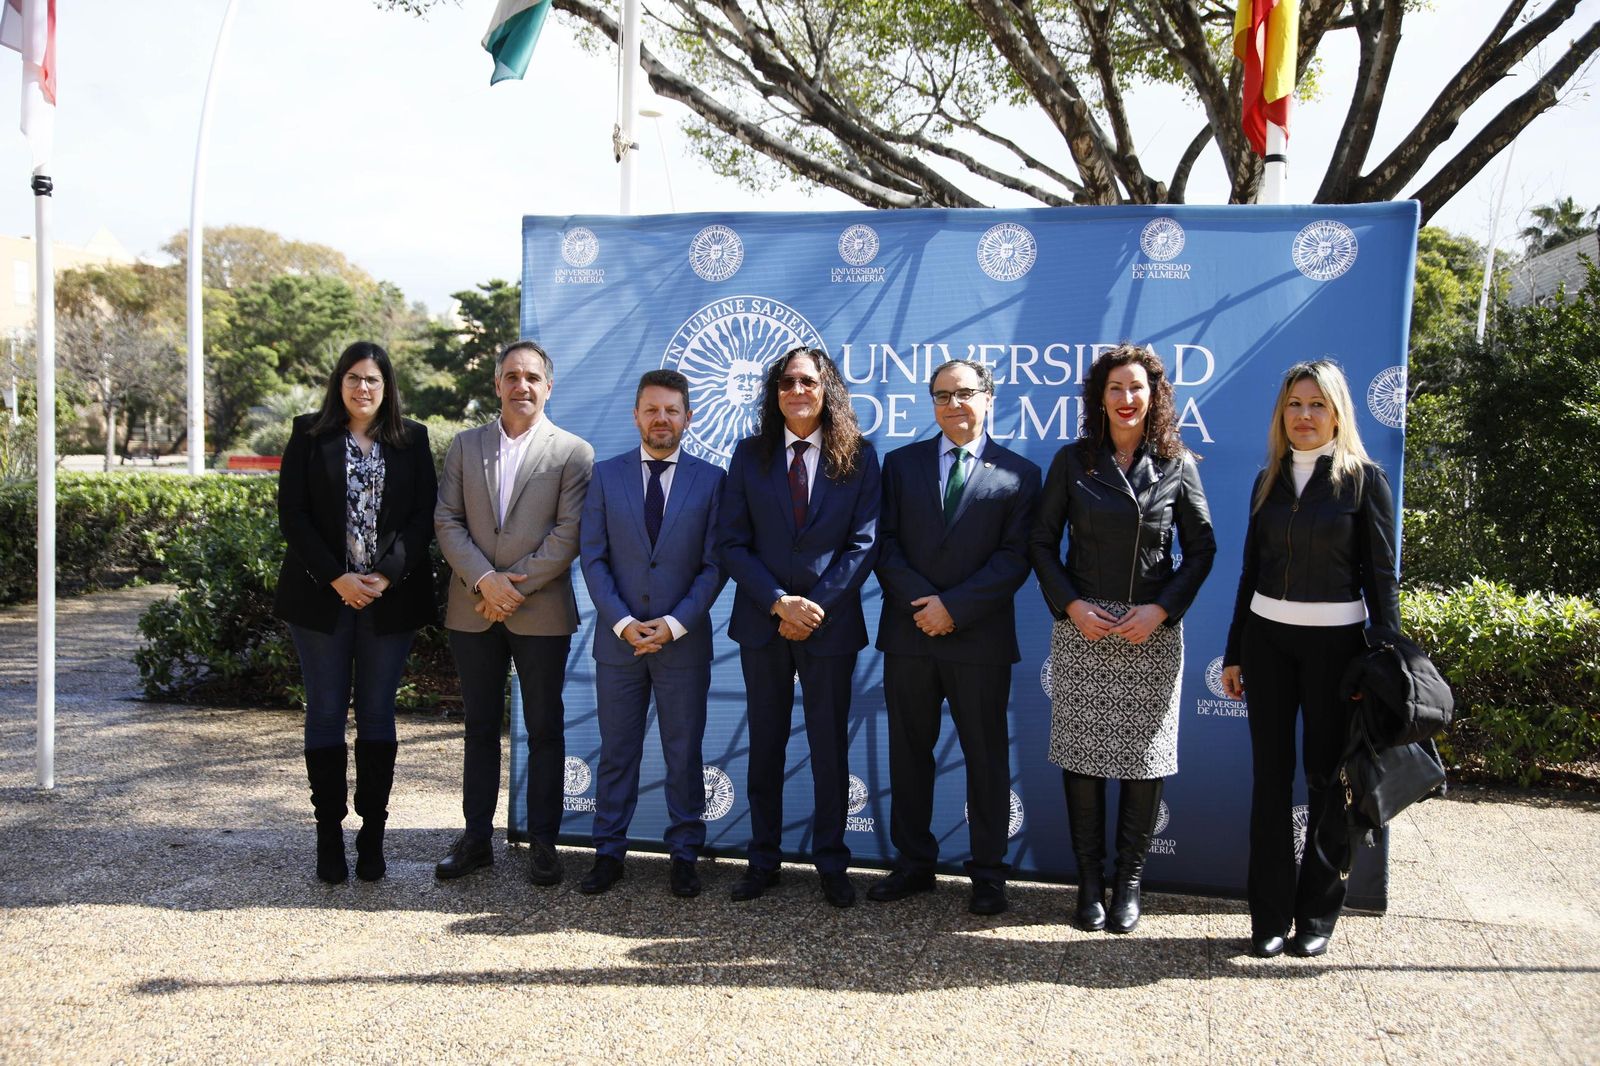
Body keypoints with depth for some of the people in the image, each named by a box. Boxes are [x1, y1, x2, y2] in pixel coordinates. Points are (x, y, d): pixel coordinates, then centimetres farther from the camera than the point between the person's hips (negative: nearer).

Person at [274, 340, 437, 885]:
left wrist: (387, 576, -11)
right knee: (326, 714, 4)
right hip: (322, 595, 0)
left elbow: (424, 517, 1)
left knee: (377, 716, 5)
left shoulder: (412, 440, 6)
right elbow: (292, 514, -1)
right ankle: (329, 835, 12)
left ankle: (373, 835, 12)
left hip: (391, 598, 0)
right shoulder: (309, 435, 4)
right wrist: (335, 577, -11)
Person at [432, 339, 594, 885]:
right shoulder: (465, 445, 9)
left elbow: (569, 533, -8)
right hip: (472, 610, 3)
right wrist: (485, 580, -11)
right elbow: (447, 521, 2)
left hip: (542, 612, -3)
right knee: (480, 727, 12)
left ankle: (542, 841, 15)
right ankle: (476, 836, 22)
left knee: (545, 729, 4)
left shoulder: (573, 452, -1)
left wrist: (515, 585, -13)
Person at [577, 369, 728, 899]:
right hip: (618, 638, 1)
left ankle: (683, 855, 17)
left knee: (684, 752, 6)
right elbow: (593, 558, 2)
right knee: (616, 751, 8)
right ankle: (609, 852, 19)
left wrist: (674, 624, -12)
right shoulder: (606, 475, 5)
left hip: (684, 640, -1)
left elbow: (714, 564, -2)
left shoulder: (710, 480, 2)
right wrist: (623, 623, -10)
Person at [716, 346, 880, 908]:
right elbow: (731, 541, -1)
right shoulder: (750, 455, 4)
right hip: (762, 622, 2)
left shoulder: (859, 457, 0)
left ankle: (831, 863, 19)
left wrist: (818, 605, -14)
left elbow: (864, 542, -5)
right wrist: (778, 602, -12)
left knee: (829, 745, 6)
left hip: (830, 624, -1)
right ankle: (763, 858, 22)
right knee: (765, 743, 10)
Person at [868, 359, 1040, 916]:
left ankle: (987, 873, 19)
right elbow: (886, 543, 2)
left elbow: (1014, 558, -6)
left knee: (986, 757, 6)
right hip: (909, 634, 3)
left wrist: (953, 607, -15)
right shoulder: (901, 463, 9)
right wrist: (921, 602, -12)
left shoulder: (1019, 474, 2)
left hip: (980, 639, -2)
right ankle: (913, 863, 24)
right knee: (908, 752, 11)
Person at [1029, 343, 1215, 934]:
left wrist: (1163, 608, -9)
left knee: (1145, 758, 4)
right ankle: (1089, 880, 16)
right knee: (1081, 756, 3)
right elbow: (1042, 542, 4)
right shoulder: (1072, 461, 2)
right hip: (1081, 627, 0)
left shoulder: (1176, 465, 3)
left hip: (1152, 631, 0)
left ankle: (1128, 882, 18)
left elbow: (1201, 547, 4)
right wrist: (1070, 605, -9)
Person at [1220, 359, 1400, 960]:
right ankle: (1270, 914, 12)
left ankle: (1318, 914, 16)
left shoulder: (1363, 479, -2)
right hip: (1267, 638, 3)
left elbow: (1381, 576, -3)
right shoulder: (1269, 481, 9)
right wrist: (1234, 654, 11)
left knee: (1328, 773, 3)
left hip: (1336, 640, -3)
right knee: (1271, 774, 4)